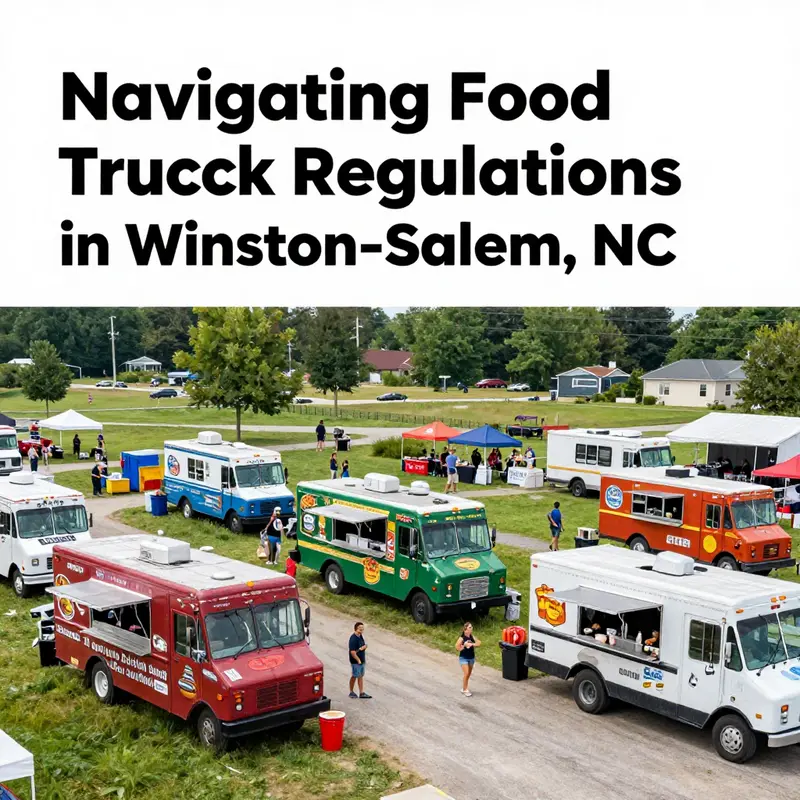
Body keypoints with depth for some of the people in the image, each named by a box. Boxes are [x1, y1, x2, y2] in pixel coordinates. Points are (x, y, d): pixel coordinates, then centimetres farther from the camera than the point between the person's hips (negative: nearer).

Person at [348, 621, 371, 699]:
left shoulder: (360, 636, 5)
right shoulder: (353, 638, -23)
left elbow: (365, 645, 14)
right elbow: (352, 652, -25)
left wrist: (363, 648, -10)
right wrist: (358, 660, -19)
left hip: (362, 660, 8)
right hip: (356, 662, -8)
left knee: (361, 676, 12)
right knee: (354, 676, 5)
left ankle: (361, 693, 17)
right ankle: (351, 692, 22)